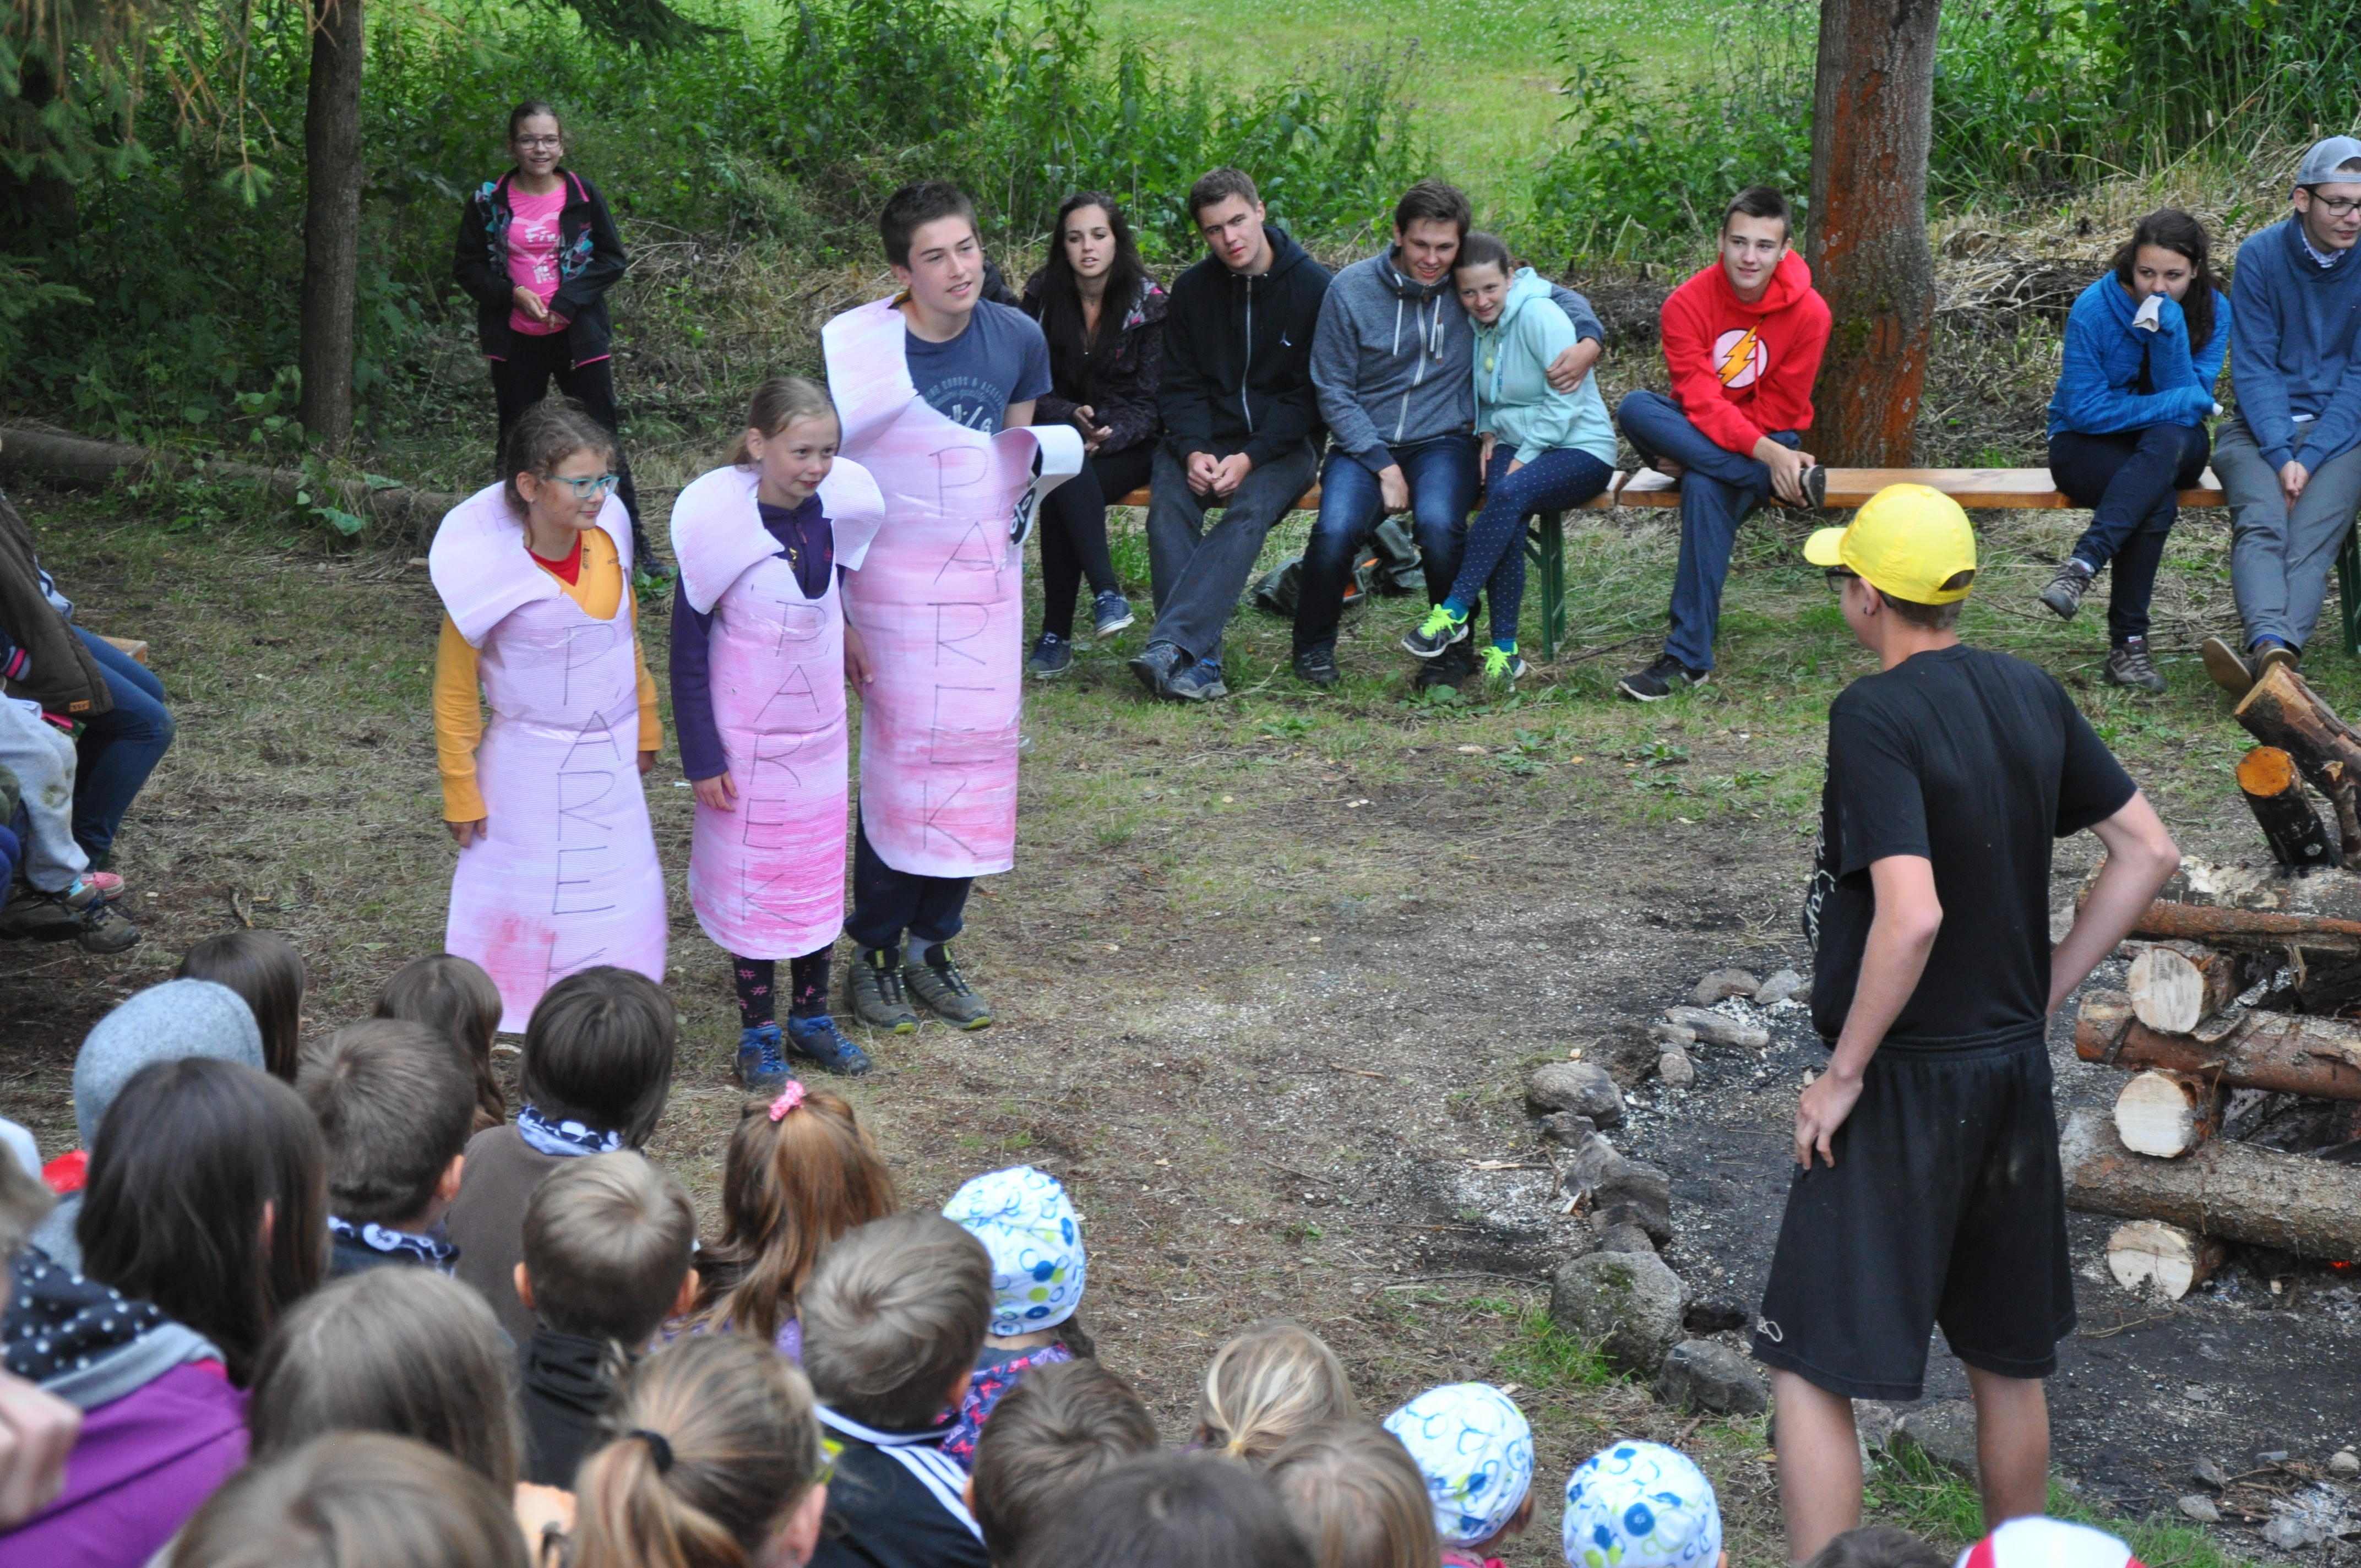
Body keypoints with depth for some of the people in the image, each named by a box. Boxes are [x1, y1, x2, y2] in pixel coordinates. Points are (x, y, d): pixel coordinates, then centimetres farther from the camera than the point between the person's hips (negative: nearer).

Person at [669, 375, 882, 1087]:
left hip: (820, 732, 5)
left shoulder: (831, 513, -8)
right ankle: (758, 1035, 21)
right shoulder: (722, 526, -21)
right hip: (747, 739, -5)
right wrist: (702, 756, -14)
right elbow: (688, 646, -15)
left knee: (820, 874, 14)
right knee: (752, 881, 7)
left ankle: (811, 1018, 31)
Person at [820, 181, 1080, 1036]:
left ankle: (931, 945, 22)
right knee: (899, 763, -2)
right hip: (896, 585, -4)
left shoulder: (1017, 338, 0)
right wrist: (832, 618, -7)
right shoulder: (855, 348, -14)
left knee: (976, 758, 7)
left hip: (986, 580, 4)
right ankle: (875, 954, 13)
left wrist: (1050, 454, -2)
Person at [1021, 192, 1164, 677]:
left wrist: (1109, 435, -24)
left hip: (1130, 445, -2)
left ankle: (1056, 635, -32)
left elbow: (1150, 400, -5)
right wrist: (1073, 419, -21)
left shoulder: (1149, 303, -3)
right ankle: (1107, 593, -39)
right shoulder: (1042, 297, 2)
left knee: (1063, 486, -32)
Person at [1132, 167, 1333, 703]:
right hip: (1205, 436, 3)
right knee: (1169, 503, -29)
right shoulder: (1192, 289, 6)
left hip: (1283, 443, -3)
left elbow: (1311, 393, -4)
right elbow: (1180, 386, 7)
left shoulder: (1314, 286, -3)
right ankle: (1199, 663, -36)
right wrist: (1192, 451, -14)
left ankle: (1170, 647, -45)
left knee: (1250, 510, -34)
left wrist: (1251, 457, -17)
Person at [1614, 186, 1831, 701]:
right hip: (1694, 433, 3)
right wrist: (1768, 457, -34)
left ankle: (1689, 659, -35)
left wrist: (1720, 456, -17)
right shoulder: (1688, 303, -12)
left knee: (1705, 487, -36)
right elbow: (1700, 402, -20)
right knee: (1635, 407, -29)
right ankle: (1794, 480, -33)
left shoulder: (1808, 312, -12)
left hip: (1769, 442, -3)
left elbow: (1780, 412, -8)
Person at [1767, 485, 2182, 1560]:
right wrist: (2044, 993, 11)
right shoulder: (2030, 696, 4)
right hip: (2016, 1069, 8)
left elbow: (1912, 917, -27)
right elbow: (2149, 852, 8)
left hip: (1908, 1081, -8)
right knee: (2008, 1363, 20)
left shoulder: (1875, 714, -18)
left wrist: (1844, 1073, -16)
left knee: (1811, 1370, -2)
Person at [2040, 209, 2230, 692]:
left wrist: (2170, 327, -26)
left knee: (2169, 438, -37)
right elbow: (2084, 410, -16)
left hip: (2173, 448, 3)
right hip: (2089, 445, -3)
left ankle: (2082, 565, -43)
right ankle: (2128, 645, -33)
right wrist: (2179, 404, -17)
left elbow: (2192, 402, -14)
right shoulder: (2095, 308, -13)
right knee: (2159, 502, -35)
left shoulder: (2213, 311, -4)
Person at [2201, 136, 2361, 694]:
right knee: (2261, 521, -29)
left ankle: (2266, 659, -50)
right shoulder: (2261, 255, -1)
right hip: (2262, 425, 1)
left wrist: (2310, 458, -15)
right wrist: (2281, 456, -16)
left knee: (2312, 535, -28)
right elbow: (2254, 368, -3)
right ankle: (2269, 645, -52)